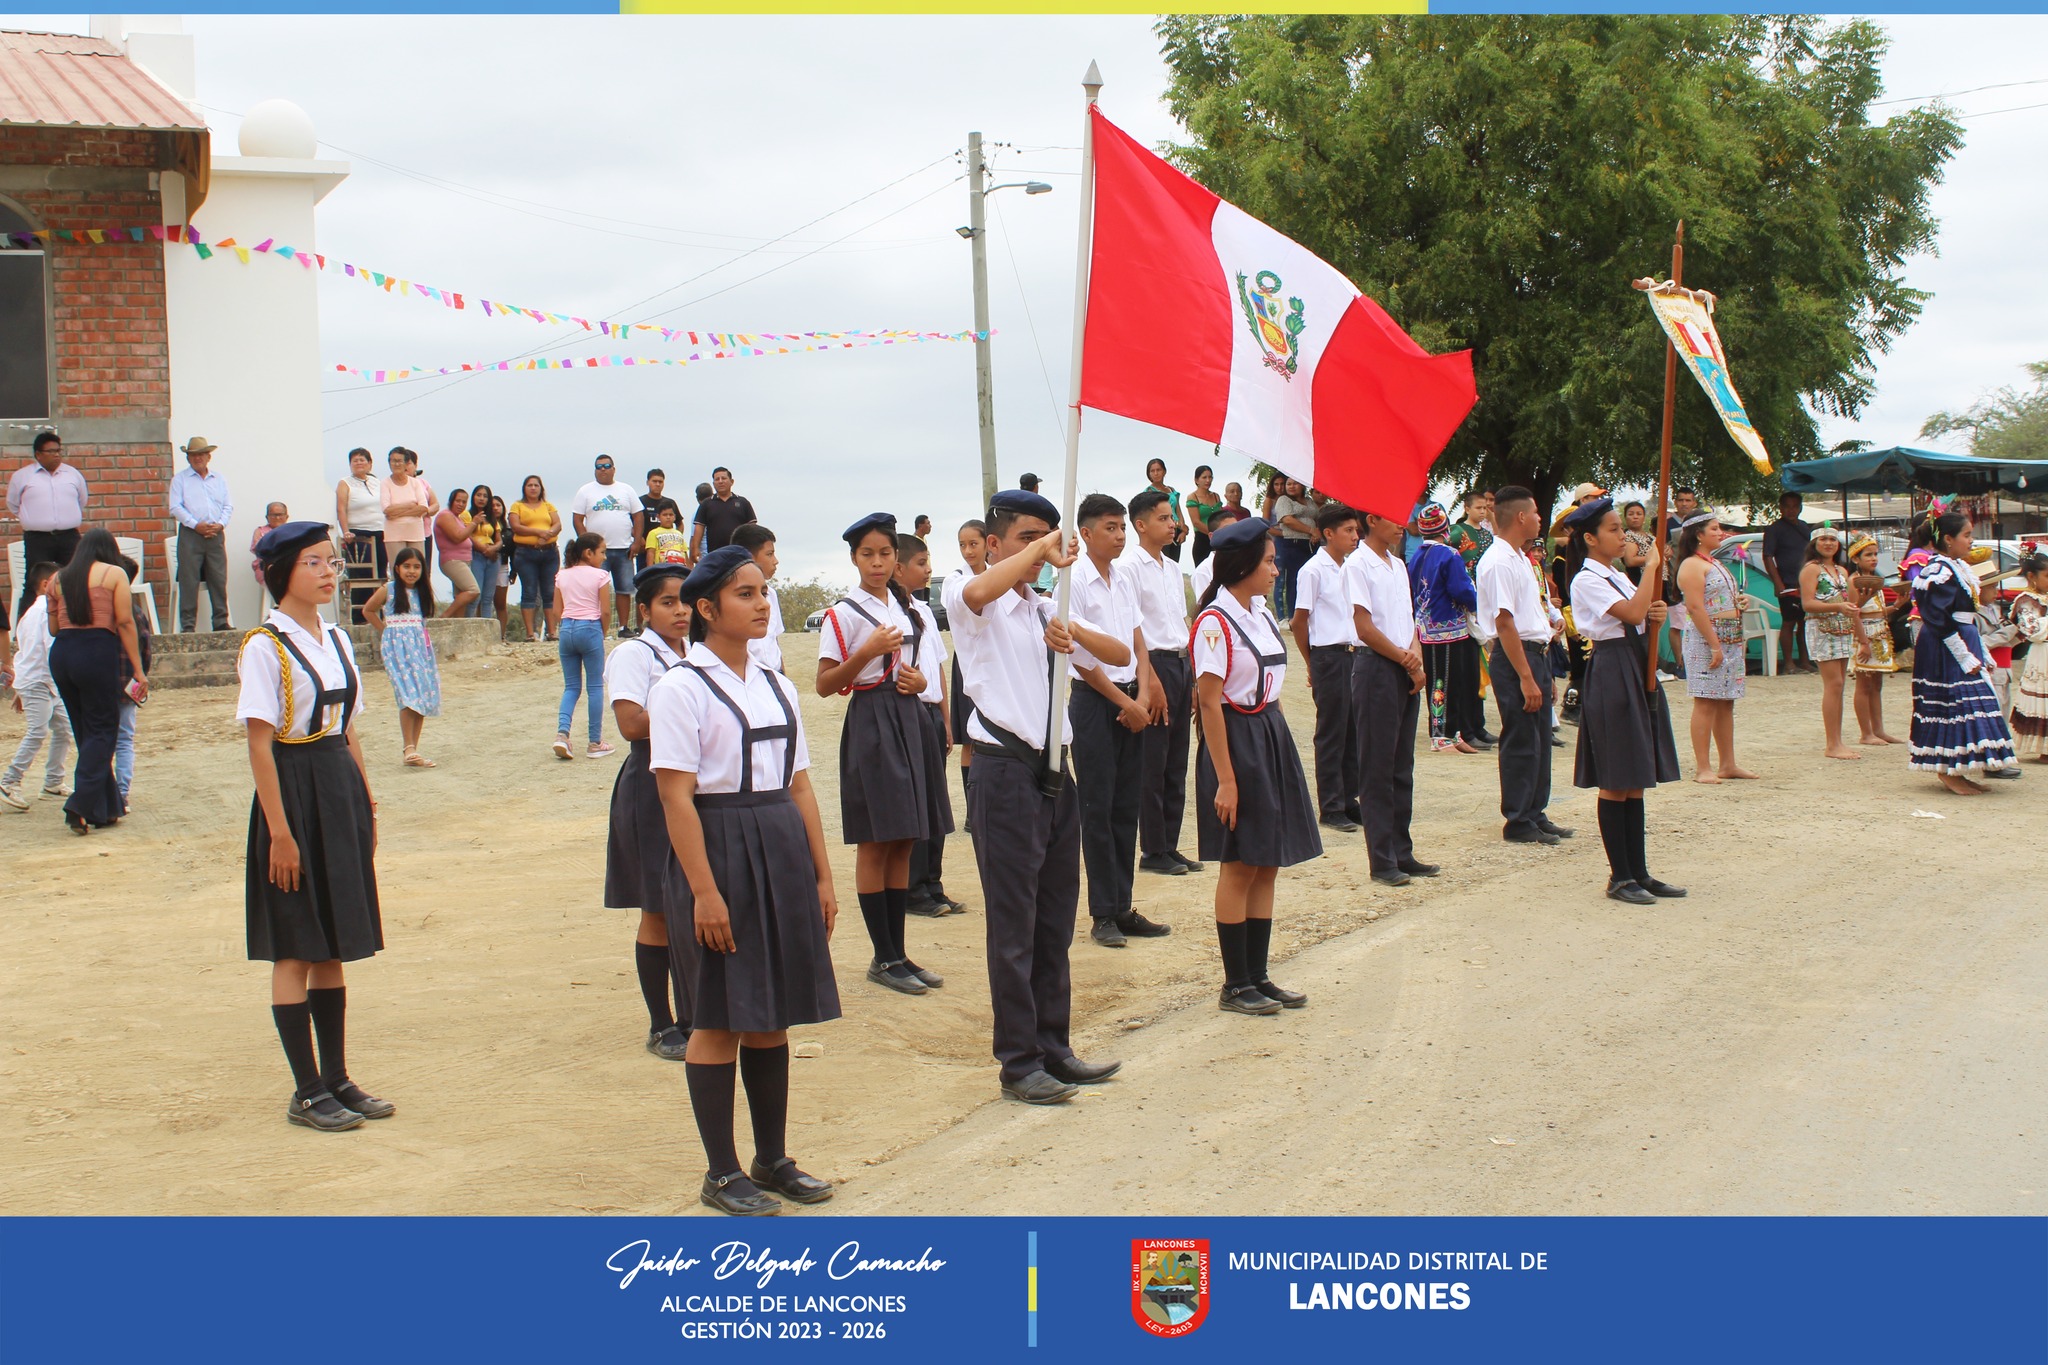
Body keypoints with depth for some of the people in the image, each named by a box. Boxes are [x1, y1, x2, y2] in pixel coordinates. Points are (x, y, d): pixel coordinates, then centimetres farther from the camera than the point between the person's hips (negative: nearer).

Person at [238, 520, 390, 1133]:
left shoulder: (338, 641, 10)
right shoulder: (265, 646, -11)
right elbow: (259, 743, -14)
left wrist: (366, 805, 11)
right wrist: (279, 831, -17)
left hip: (341, 792, 7)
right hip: (293, 794, -7)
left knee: (334, 948, 12)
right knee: (295, 951, 1)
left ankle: (337, 1078, 20)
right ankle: (307, 1092, 9)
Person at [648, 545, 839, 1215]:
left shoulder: (776, 687, 13)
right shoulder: (682, 688, -9)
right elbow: (676, 796, -14)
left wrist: (821, 875, 11)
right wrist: (705, 892, -19)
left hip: (783, 853, 7)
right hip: (718, 851, -7)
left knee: (774, 1015, 12)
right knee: (721, 1020, 1)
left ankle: (773, 1160, 25)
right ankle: (721, 1174, 13)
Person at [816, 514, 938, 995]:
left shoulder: (905, 609, 13)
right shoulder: (844, 613, -6)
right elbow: (825, 685, -10)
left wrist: (918, 681, 2)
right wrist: (867, 652, -21)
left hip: (907, 721, 7)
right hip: (870, 724, -7)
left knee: (903, 843, 8)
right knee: (875, 844, -2)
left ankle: (898, 952, 14)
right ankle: (884, 958, 4)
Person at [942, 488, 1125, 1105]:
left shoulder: (1046, 610, 17)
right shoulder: (971, 602, -4)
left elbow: (1119, 655, 11)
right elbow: (976, 592, -30)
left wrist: (1076, 633, -8)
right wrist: (1041, 548, -20)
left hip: (1054, 771, 7)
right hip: (1006, 772, -7)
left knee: (1056, 921, 12)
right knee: (1013, 926, -1)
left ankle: (1054, 1049, 23)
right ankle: (1019, 1062, 7)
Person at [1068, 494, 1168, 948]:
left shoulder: (1125, 579, 10)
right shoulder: (1075, 581, -10)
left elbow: (1137, 642, 12)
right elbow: (1079, 655, -12)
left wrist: (1142, 697, -3)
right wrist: (1123, 702, -11)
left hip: (1131, 702, 7)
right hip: (1094, 701, -6)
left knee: (1126, 807, 9)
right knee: (1098, 809, -1)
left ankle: (1122, 908, 16)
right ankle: (1103, 914, 5)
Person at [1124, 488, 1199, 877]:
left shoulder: (1172, 568, 16)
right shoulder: (1131, 565, -9)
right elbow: (1130, 630, -15)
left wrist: (1193, 679, 15)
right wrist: (1151, 680, -19)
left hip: (1180, 664, 8)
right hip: (1154, 664, -8)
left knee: (1176, 765, 11)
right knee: (1152, 767, -2)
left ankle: (1170, 846, 18)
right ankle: (1153, 851, 5)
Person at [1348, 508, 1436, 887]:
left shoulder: (1398, 565, 16)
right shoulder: (1358, 565, -8)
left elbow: (1409, 619, 15)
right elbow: (1365, 628, -13)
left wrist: (1416, 659, -3)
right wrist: (1404, 658, -8)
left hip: (1407, 671, 8)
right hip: (1376, 668, -8)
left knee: (1403, 766, 10)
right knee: (1378, 768, -3)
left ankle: (1403, 853, 16)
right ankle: (1382, 860, 0)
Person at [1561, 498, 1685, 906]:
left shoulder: (1619, 577, 17)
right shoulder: (1586, 581, -11)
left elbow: (1643, 618, 20)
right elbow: (1632, 614, -23)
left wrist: (1657, 614, -3)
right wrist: (1651, 566, -14)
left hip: (1638, 670, 9)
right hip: (1611, 671, -9)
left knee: (1635, 779, 10)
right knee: (1616, 781, -4)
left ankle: (1638, 872, 15)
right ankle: (1620, 876, 2)